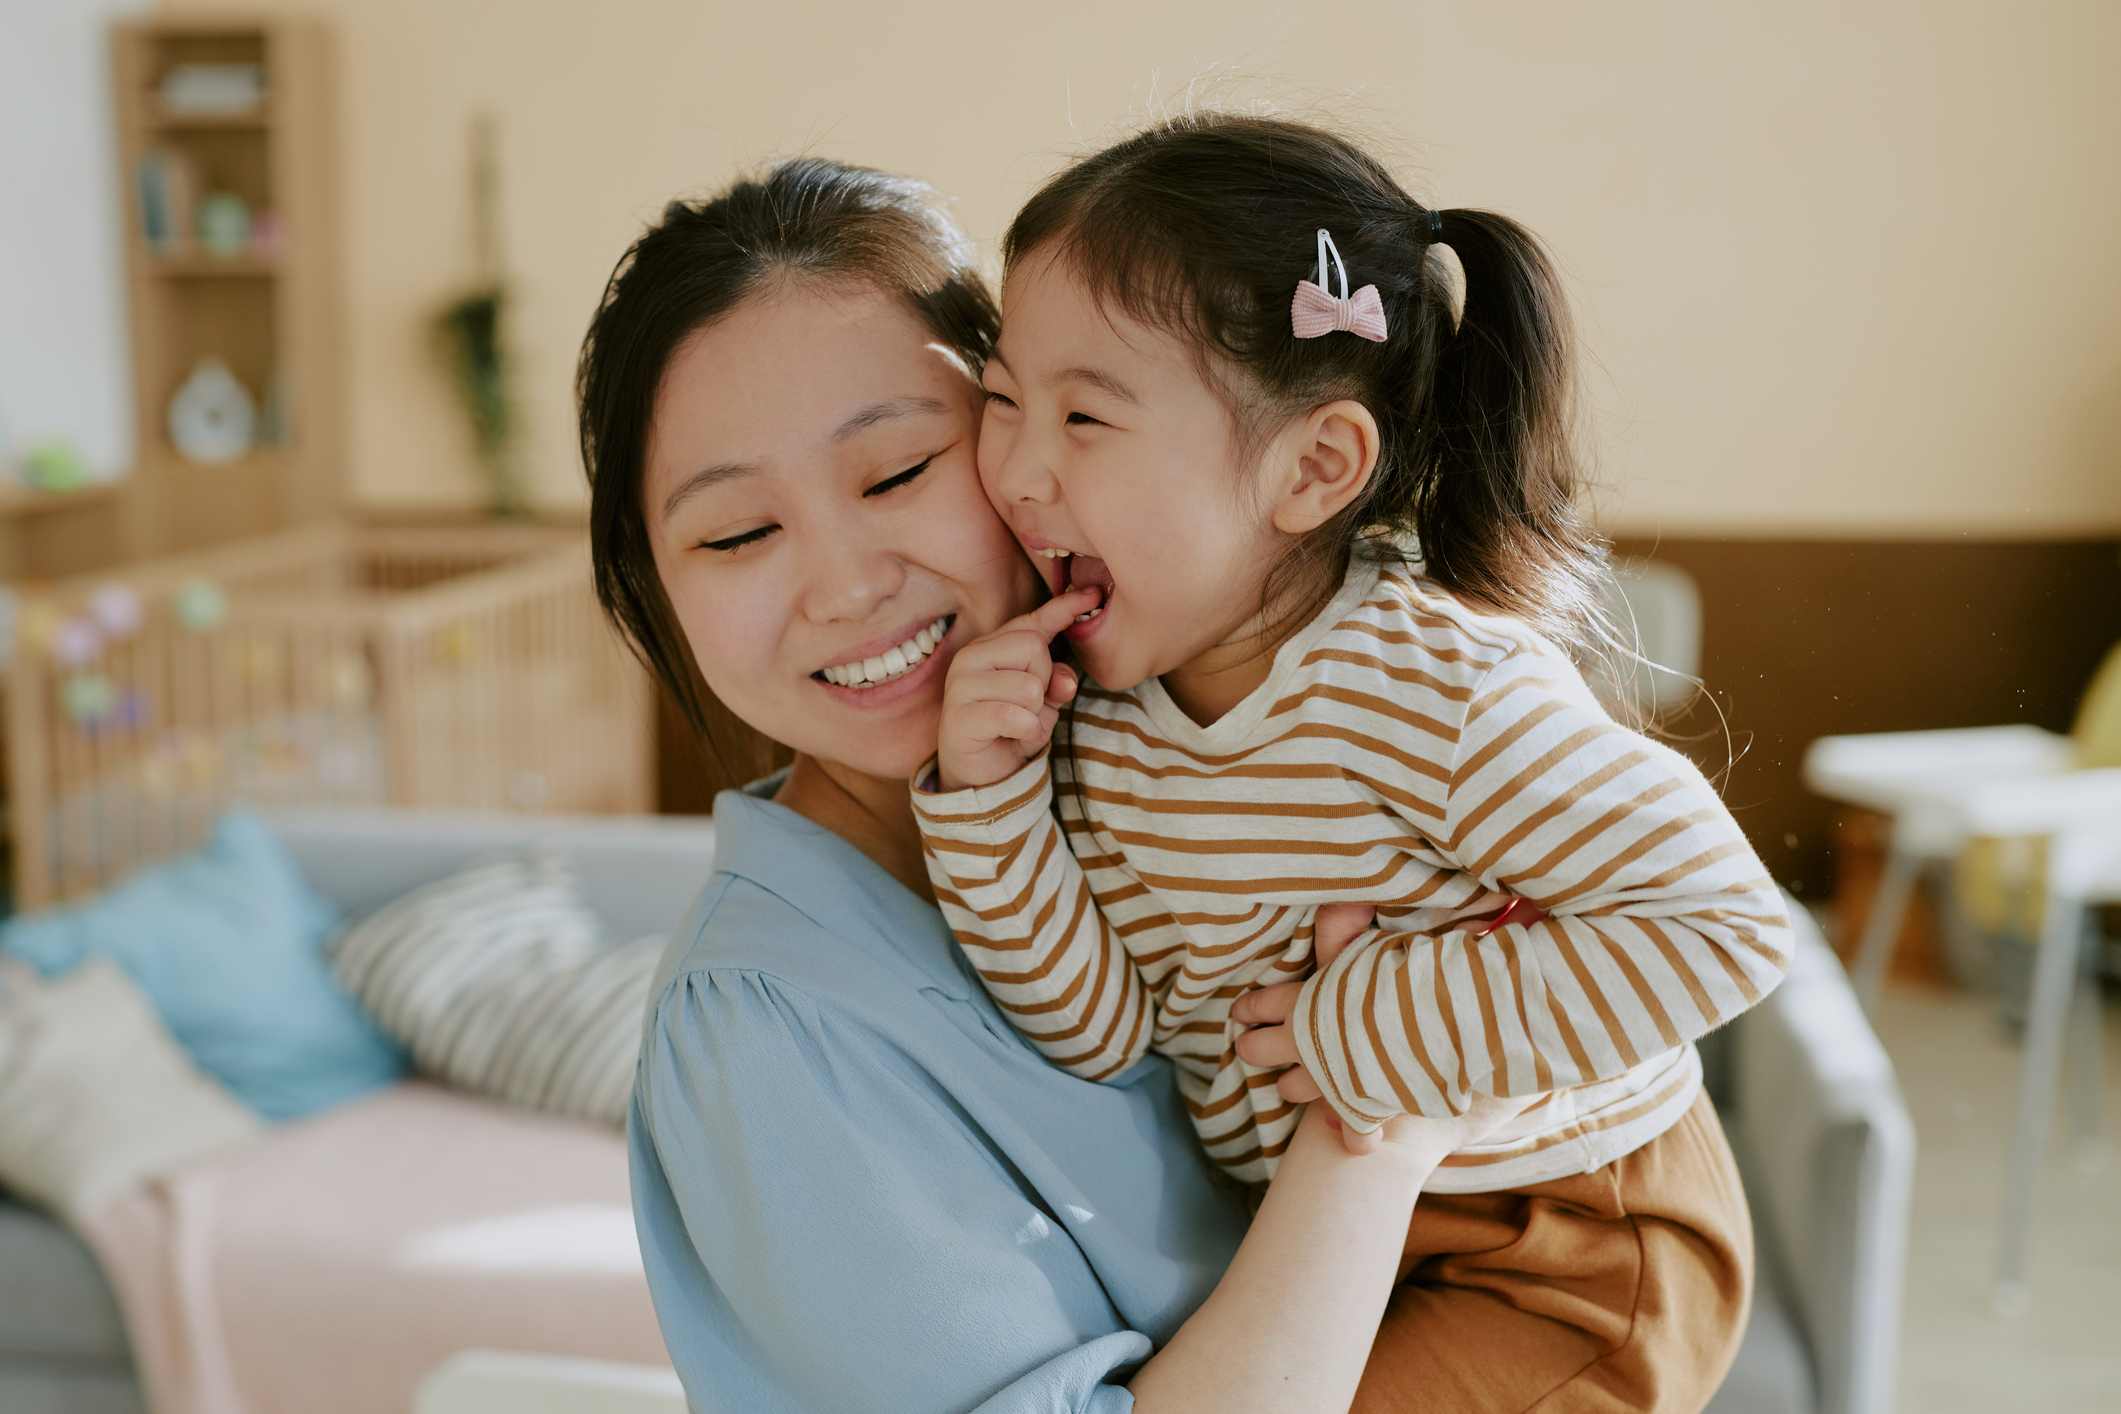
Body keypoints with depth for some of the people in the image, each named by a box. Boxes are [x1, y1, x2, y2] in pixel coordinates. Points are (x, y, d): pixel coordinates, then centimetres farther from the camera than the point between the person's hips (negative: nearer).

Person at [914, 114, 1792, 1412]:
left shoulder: (1427, 686, -30)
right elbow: (1106, 1025, -7)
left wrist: (1377, 1030, -29)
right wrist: (991, 801, -22)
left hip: (1569, 1260, -6)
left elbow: (1727, 924, -30)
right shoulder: (1096, 710, -8)